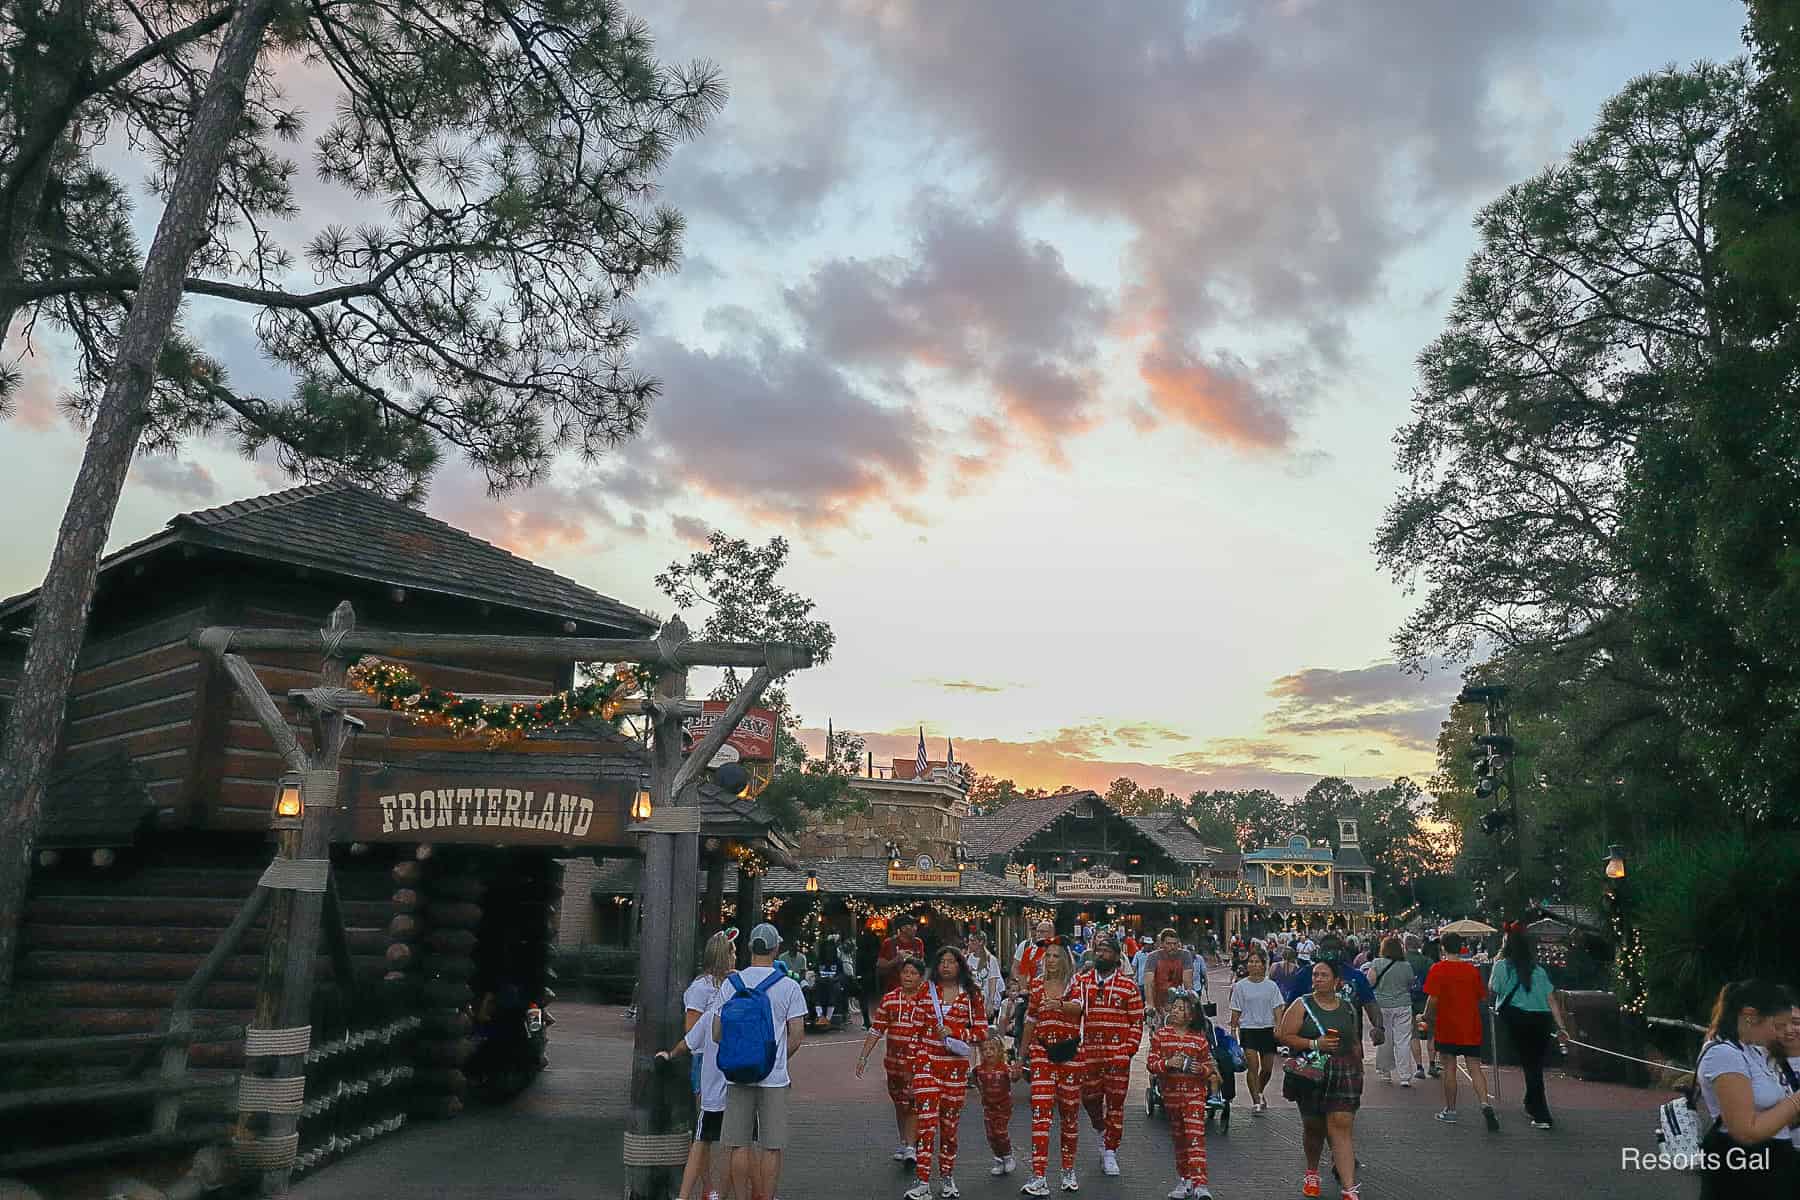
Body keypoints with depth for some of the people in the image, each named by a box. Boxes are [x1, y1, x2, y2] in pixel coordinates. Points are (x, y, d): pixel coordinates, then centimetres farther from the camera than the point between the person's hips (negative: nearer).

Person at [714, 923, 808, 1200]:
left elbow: (717, 1034, 3)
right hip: (775, 1078, -2)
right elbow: (797, 1035, -3)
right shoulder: (789, 987, -4)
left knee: (740, 1145, 10)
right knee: (771, 1147, 7)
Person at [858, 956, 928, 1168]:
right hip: (894, 1060, 4)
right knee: (899, 1104, 14)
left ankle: (911, 1146, -3)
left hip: (918, 1061, -4)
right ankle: (903, 1141, 30)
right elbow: (876, 1030, 6)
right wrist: (863, 1056, 2)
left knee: (913, 1104, -9)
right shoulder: (889, 999, 4)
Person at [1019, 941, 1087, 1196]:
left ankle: (1069, 1170, 28)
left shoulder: (1075, 984, -1)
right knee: (1040, 1112, -11)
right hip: (1042, 1052, 1)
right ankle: (1038, 1177, -14)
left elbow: (1077, 1007, -23)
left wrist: (1058, 1005, -45)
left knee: (1069, 1111, 10)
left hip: (1070, 1053, -1)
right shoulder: (1036, 984, 6)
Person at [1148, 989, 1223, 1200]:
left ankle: (1199, 1183, -14)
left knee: (1196, 1136, -11)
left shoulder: (1199, 1038, -2)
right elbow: (1151, 1063, -4)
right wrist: (1168, 1063, -21)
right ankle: (1184, 1179, 26)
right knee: (1178, 1137, 13)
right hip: (1171, 1093, 2)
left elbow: (1209, 1065, 7)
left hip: (1195, 1093, -2)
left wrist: (1202, 1069, -15)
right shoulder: (1161, 1035, -1)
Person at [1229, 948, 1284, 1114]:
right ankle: (1256, 1102, -8)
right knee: (1253, 1066, -12)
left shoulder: (1271, 985, 3)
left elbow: (1276, 1008, 1)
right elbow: (1236, 1012, 4)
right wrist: (1233, 1030, 0)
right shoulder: (1240, 986, 1)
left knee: (1268, 1068, 8)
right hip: (1248, 1029, -2)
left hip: (1267, 1029, 2)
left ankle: (1259, 1094, 33)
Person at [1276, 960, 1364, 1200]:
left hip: (1344, 1075, 1)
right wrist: (1314, 1044, -17)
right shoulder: (1302, 1005, -2)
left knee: (1342, 1126, -10)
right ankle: (1312, 1173, 36)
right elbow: (1284, 1036, -8)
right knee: (1313, 1126, 11)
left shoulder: (1348, 1008, 8)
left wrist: (1357, 1069, 15)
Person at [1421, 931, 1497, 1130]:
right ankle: (1485, 1103, -17)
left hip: (1447, 1028, -3)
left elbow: (1433, 1000, -12)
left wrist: (1428, 1022, 2)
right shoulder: (1473, 970, 2)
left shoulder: (1438, 969, -9)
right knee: (1475, 1068, 3)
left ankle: (1450, 1110, 14)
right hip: (1471, 1029, 3)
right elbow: (1479, 999, 10)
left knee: (1449, 1068, 7)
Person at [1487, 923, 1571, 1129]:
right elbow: (1552, 999, 7)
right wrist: (1561, 1028, 9)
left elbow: (1492, 992, 3)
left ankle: (1542, 1116, 1)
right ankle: (1531, 1105, 32)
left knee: (1530, 1066, 3)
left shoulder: (1503, 966, -2)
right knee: (1537, 1064, 17)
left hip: (1518, 1019, -4)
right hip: (1543, 1019, 4)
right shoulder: (1538, 969, 10)